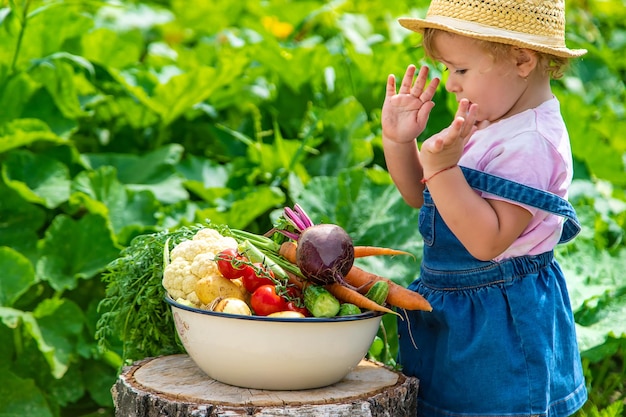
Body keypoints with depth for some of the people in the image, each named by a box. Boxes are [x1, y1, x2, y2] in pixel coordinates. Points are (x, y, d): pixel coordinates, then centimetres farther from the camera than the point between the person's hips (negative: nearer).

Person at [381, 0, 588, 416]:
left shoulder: (531, 145, -22)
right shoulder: (489, 126, 8)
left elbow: (488, 241, -29)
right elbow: (421, 196, 16)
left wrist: (441, 167, -33)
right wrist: (400, 141, 1)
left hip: (499, 325, -10)